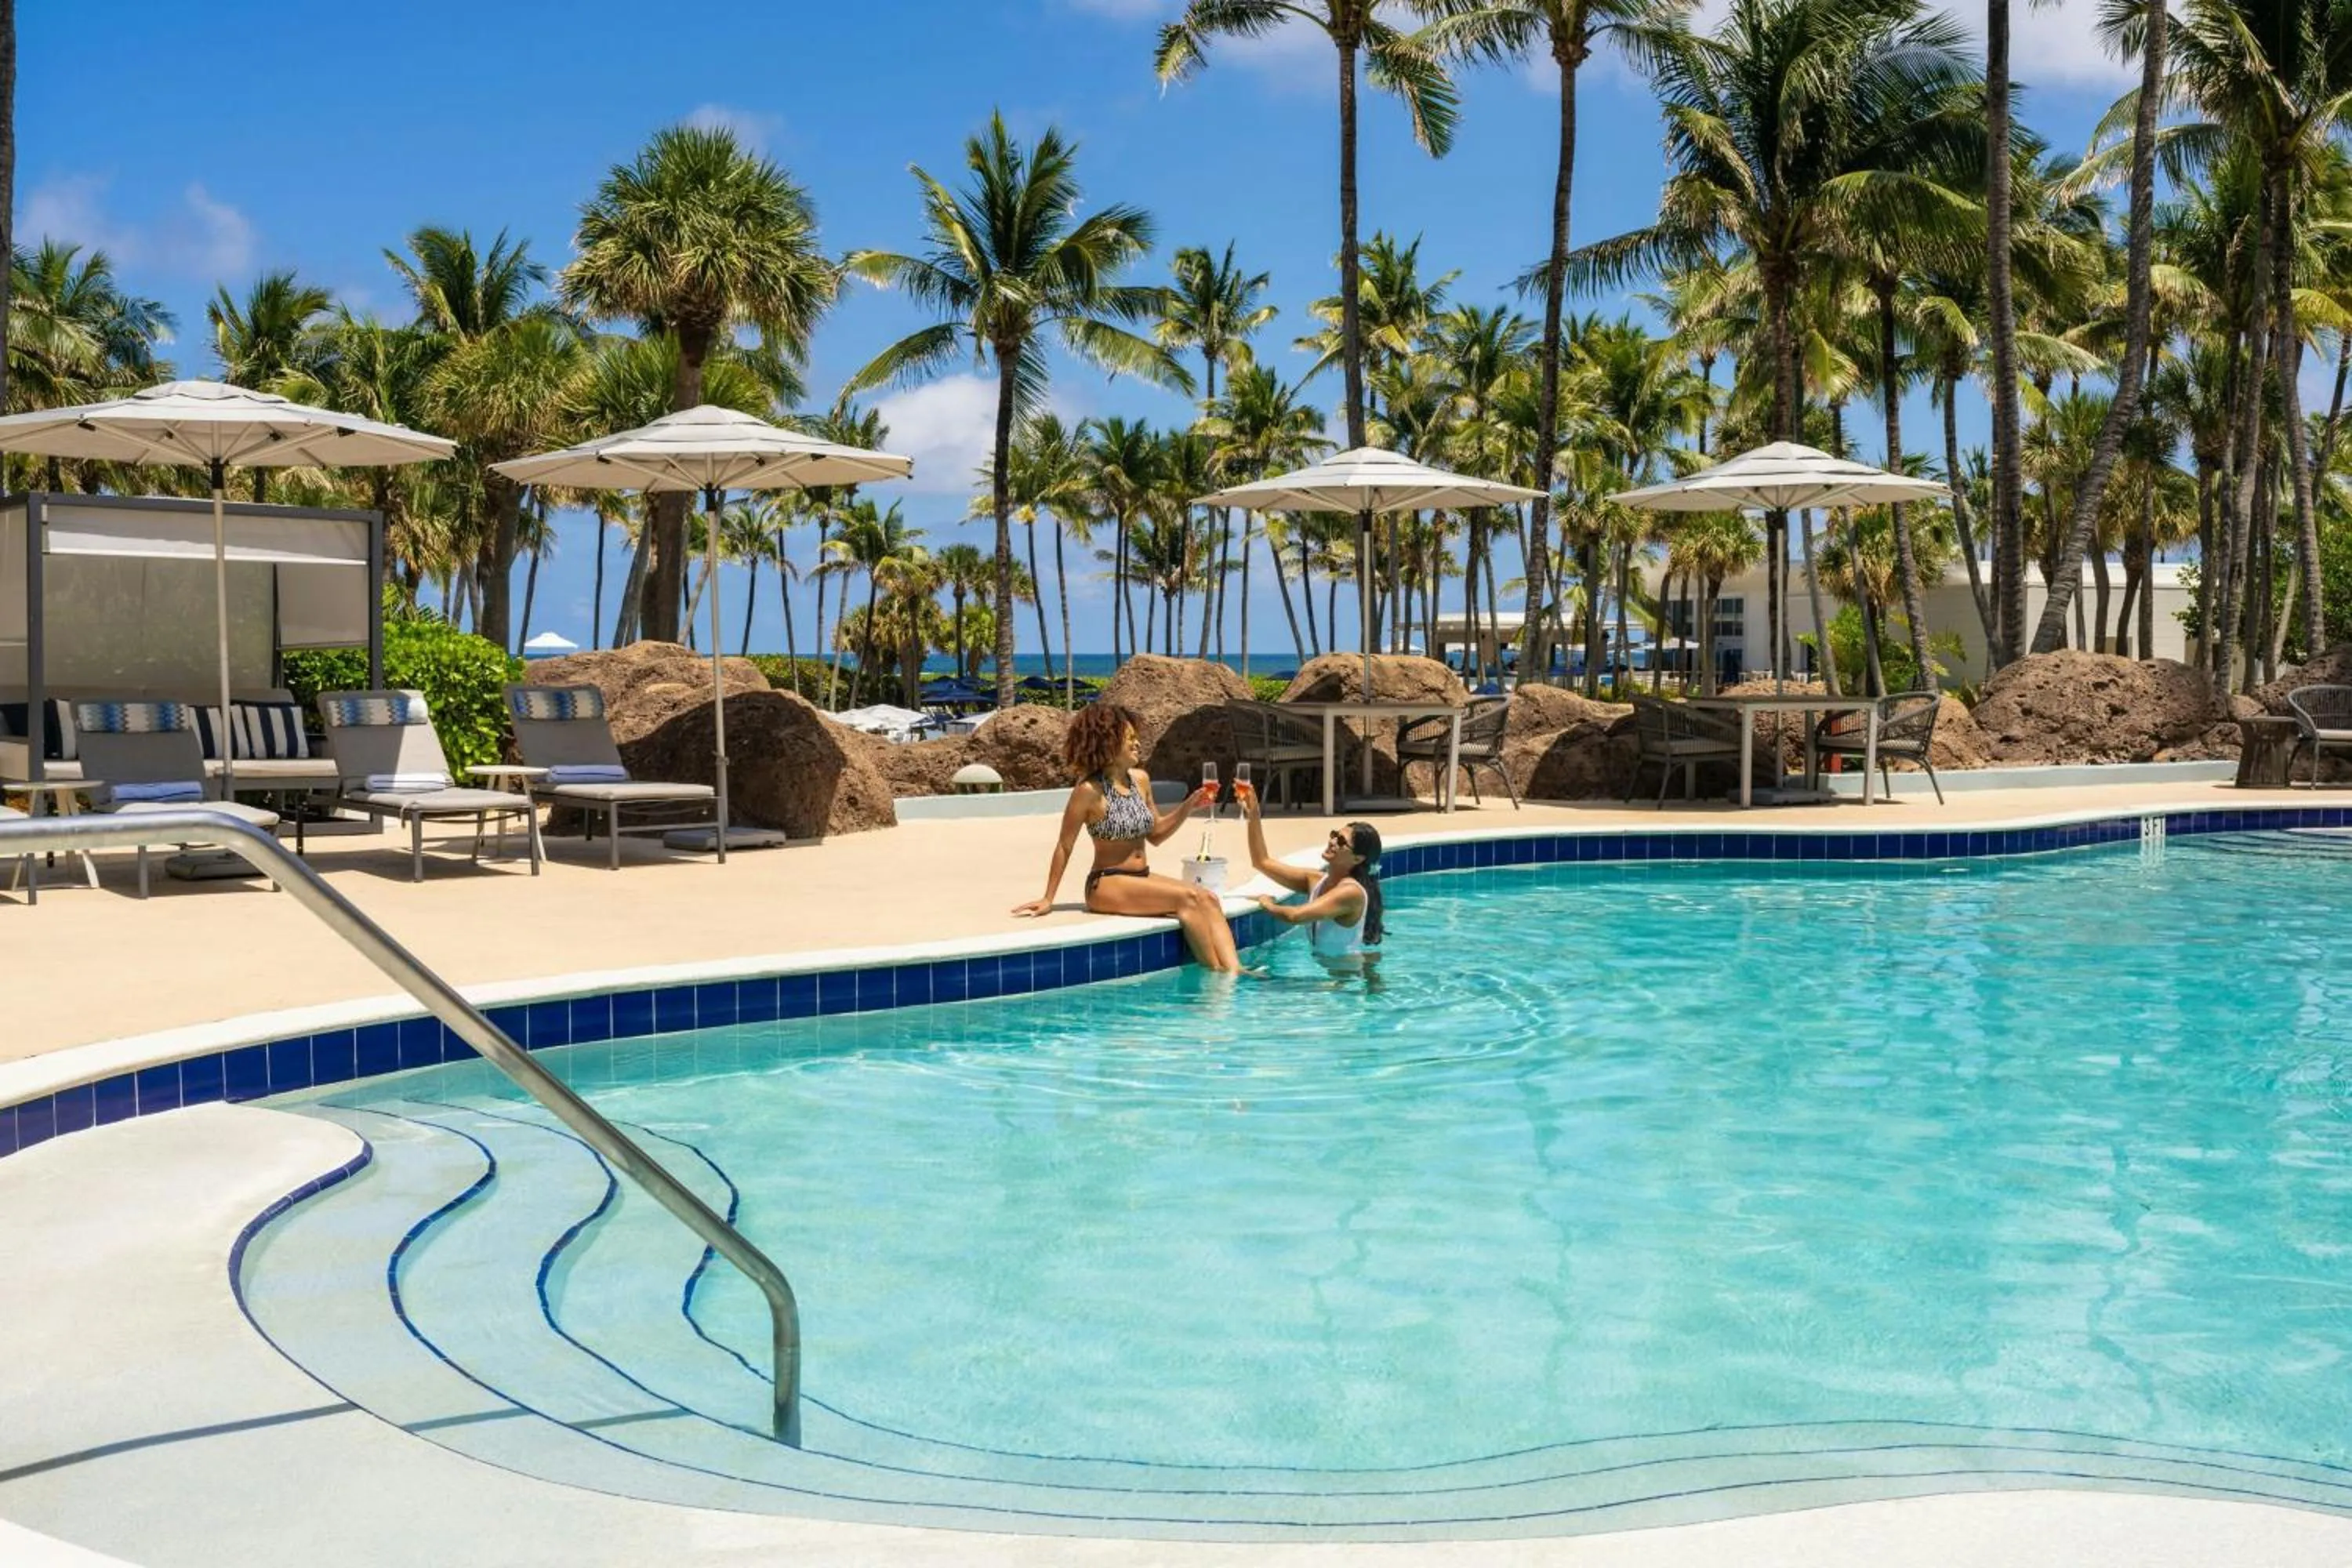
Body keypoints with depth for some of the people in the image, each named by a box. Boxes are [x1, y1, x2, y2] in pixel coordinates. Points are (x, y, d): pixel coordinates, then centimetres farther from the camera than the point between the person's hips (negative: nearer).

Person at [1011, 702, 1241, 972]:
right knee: (1188, 898, -25)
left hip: (1144, 878, 7)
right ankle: (1216, 973, -20)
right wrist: (1048, 899, -3)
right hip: (1108, 885, -7)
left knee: (1208, 899, -17)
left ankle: (1234, 971, -28)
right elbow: (1064, 847, -5)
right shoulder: (1089, 790, -12)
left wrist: (1188, 806, 6)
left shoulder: (1140, 779, 8)